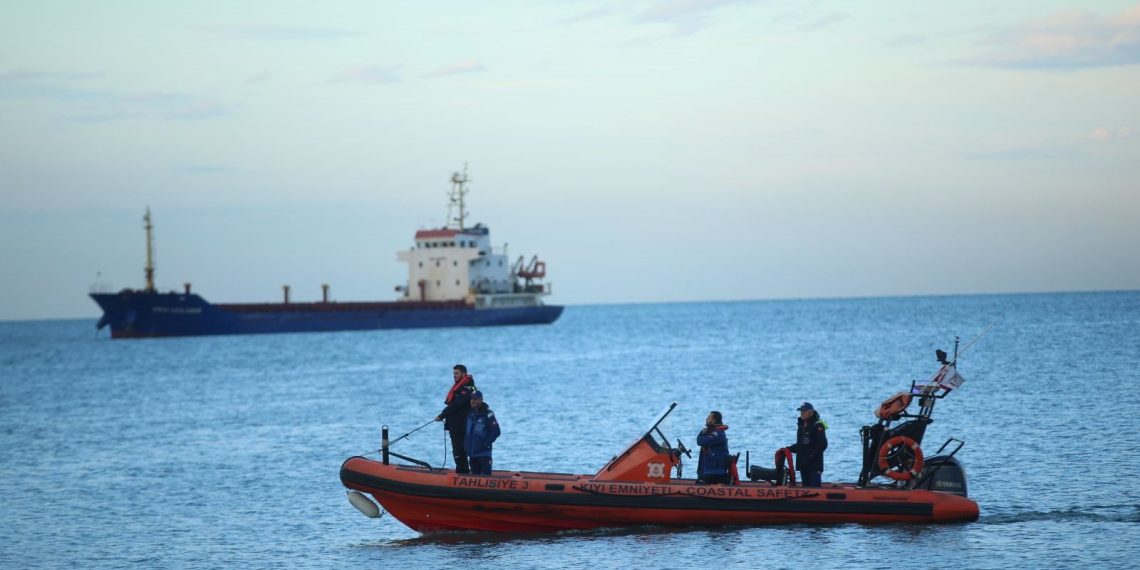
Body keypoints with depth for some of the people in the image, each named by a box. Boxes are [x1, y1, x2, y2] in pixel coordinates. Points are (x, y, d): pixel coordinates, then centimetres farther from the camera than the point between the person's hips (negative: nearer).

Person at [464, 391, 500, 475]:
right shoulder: (470, 414, 10)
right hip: (472, 452, 7)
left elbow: (496, 431, -13)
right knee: (474, 474, 12)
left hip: (484, 453, -7)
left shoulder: (487, 414, -11)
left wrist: (486, 444, -14)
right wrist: (466, 445, 14)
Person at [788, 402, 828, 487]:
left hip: (814, 464, -8)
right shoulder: (801, 425, 16)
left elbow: (822, 445, -13)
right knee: (806, 486, 9)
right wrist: (790, 449, 9)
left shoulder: (818, 426, -8)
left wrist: (812, 454, -21)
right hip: (803, 463, 8)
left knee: (814, 486, -13)